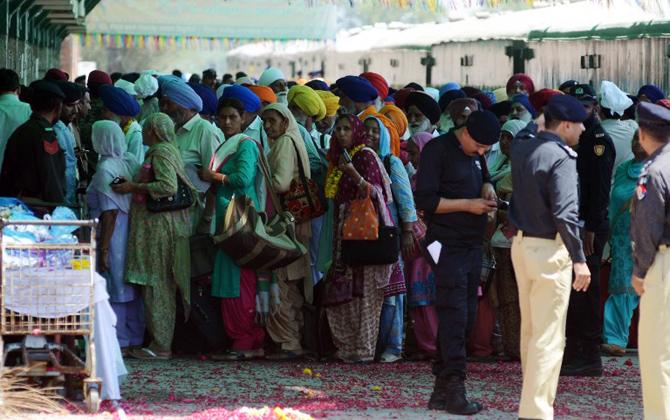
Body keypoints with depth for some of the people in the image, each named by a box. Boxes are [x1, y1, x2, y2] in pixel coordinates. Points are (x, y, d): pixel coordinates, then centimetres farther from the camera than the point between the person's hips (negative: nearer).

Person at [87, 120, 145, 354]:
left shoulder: (106, 169, -14)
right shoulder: (132, 163, 6)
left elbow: (110, 213, -18)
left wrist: (103, 249, -16)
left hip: (114, 236, -7)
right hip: (133, 235, 7)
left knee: (114, 290, -1)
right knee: (132, 289, 13)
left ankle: (120, 343, 0)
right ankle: (136, 339, 18)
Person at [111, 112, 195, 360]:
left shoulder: (160, 152, -12)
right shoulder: (168, 150, 18)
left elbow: (168, 186, -23)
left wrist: (134, 187, -17)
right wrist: (134, 186, 16)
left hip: (159, 226, -10)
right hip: (160, 225, 10)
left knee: (157, 286, -7)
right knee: (163, 287, 11)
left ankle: (160, 346, -6)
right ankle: (161, 342, 15)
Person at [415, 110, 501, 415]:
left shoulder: (474, 155, 15)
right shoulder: (438, 150, -10)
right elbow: (424, 200, -16)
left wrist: (486, 189, 8)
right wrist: (468, 204, -18)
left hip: (472, 246, 9)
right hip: (448, 246, -9)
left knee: (466, 317, 10)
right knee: (454, 316, -11)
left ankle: (441, 390, 17)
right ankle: (454, 391, -9)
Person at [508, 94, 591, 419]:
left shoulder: (521, 147, 5)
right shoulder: (561, 158, -17)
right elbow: (565, 213, -22)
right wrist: (579, 258, -18)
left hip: (521, 243, 9)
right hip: (549, 249, -9)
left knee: (530, 330, 18)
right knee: (549, 337, -5)